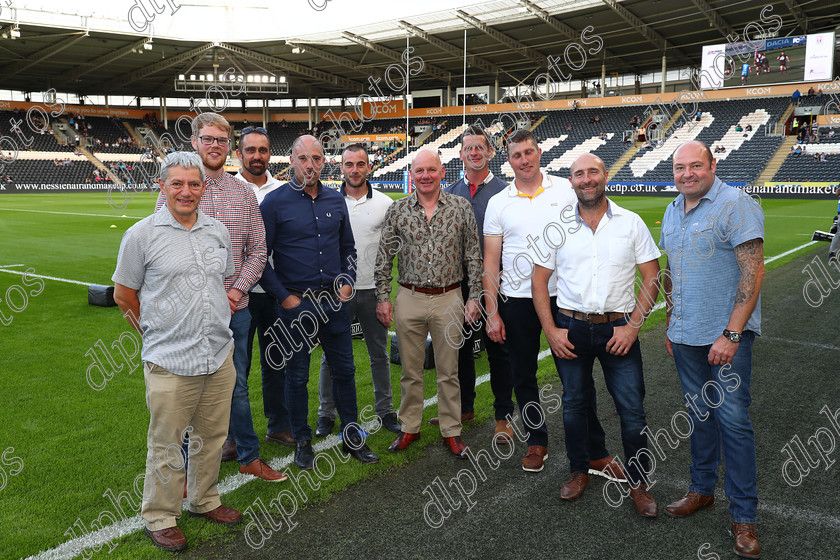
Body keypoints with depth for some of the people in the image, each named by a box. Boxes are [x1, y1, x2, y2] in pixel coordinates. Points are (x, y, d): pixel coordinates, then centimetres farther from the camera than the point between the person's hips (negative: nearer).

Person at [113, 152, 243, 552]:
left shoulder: (218, 231, 8)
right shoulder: (142, 235, -5)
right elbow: (123, 294, 2)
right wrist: (156, 333, 3)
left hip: (220, 357, 5)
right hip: (169, 363, -4)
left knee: (212, 436, 16)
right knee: (166, 445, 5)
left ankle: (205, 501, 36)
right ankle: (160, 518, 23)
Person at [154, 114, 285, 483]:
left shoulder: (244, 193, 8)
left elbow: (257, 250, 7)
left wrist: (236, 291, -7)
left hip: (236, 307, 3)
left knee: (237, 386, 14)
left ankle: (249, 457, 28)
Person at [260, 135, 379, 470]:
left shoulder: (336, 201, 7)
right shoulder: (275, 202, -6)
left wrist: (347, 282, 3)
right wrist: (283, 296, -9)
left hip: (334, 301, 4)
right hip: (295, 302, -3)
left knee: (344, 369, 11)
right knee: (297, 375, 8)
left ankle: (352, 437, 26)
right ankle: (302, 441, 25)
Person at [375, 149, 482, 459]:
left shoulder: (461, 207, 0)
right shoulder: (397, 210, 2)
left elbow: (473, 255, 3)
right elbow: (384, 258, 6)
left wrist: (474, 296, 0)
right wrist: (382, 297, 1)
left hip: (449, 299, -1)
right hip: (409, 299, 1)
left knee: (448, 371, 9)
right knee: (410, 370, 11)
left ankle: (452, 431, 22)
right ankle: (410, 427, 26)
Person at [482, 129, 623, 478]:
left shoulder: (565, 191, 0)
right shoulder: (499, 203, 3)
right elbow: (490, 261, 3)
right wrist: (492, 313, -2)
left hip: (562, 296, -1)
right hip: (517, 300, 2)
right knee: (523, 377, 11)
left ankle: (596, 453, 15)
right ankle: (537, 441, 29)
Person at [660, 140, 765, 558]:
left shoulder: (736, 206, -12)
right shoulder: (672, 213, 11)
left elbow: (753, 273, -17)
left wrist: (731, 334, -21)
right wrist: (671, 325, 16)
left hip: (727, 335, -6)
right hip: (685, 335, 6)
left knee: (732, 418, -4)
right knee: (700, 415, 16)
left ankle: (744, 516, 9)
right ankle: (702, 489, 30)